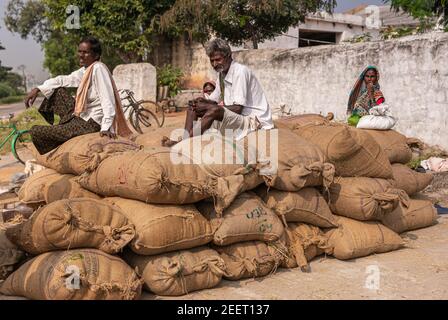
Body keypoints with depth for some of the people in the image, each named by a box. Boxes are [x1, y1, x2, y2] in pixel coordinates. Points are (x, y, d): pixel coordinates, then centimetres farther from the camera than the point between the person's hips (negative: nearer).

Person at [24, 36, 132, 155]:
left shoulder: (98, 68, -19)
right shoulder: (85, 70, 8)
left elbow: (107, 100, -28)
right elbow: (64, 80, 19)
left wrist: (106, 127, -36)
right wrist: (38, 89, 10)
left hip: (89, 123, -9)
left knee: (36, 131, -5)